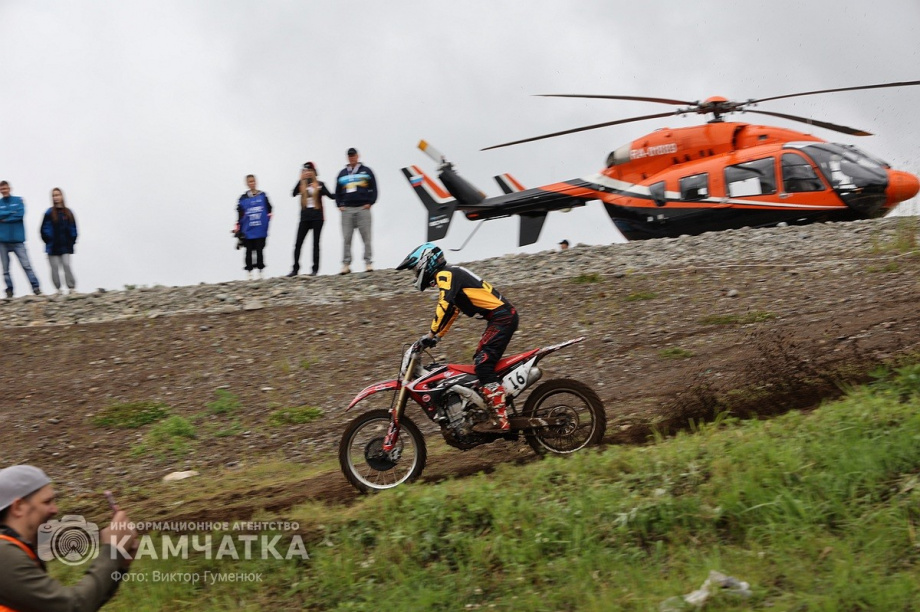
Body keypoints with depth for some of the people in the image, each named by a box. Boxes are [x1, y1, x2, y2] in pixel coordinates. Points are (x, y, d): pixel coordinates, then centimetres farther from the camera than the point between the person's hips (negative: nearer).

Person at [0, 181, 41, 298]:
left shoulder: (18, 201, 7)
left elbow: (20, 214, -8)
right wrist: (12, 213, -10)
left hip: (17, 239, -2)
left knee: (26, 265, -10)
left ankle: (36, 287, -13)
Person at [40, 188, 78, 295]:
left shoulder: (68, 212, 6)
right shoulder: (49, 213, -1)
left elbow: (73, 228, 11)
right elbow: (45, 229, -1)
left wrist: (72, 240, 3)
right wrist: (48, 240, -6)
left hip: (66, 246, 1)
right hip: (53, 247, -1)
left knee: (67, 265, -7)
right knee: (55, 267, 2)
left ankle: (72, 288, -5)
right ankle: (58, 289, 9)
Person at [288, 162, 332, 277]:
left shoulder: (319, 184, 4)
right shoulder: (302, 184, 7)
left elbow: (330, 195, -5)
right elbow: (294, 194, -9)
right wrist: (301, 180, -13)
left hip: (317, 216, -2)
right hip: (305, 217, 2)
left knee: (316, 242, 2)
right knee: (298, 243, -2)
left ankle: (315, 269, 5)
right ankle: (295, 269, 2)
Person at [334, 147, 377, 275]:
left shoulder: (366, 171, 8)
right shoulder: (342, 174, 16)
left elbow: (373, 188, 6)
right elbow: (338, 192, 19)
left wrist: (370, 203, -4)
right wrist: (340, 205, 6)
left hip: (363, 208, -2)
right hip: (347, 209, 3)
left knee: (366, 237, -4)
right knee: (346, 239, -1)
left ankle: (368, 263, -3)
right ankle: (346, 264, 0)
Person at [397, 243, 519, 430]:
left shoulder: (445, 275, -7)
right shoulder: (451, 275, 24)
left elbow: (444, 306, -21)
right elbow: (452, 311, 32)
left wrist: (431, 334, -19)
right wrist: (437, 336, 29)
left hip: (501, 317, -10)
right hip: (501, 317, 10)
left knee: (483, 365, -18)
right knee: (480, 363, 16)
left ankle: (501, 419, -25)